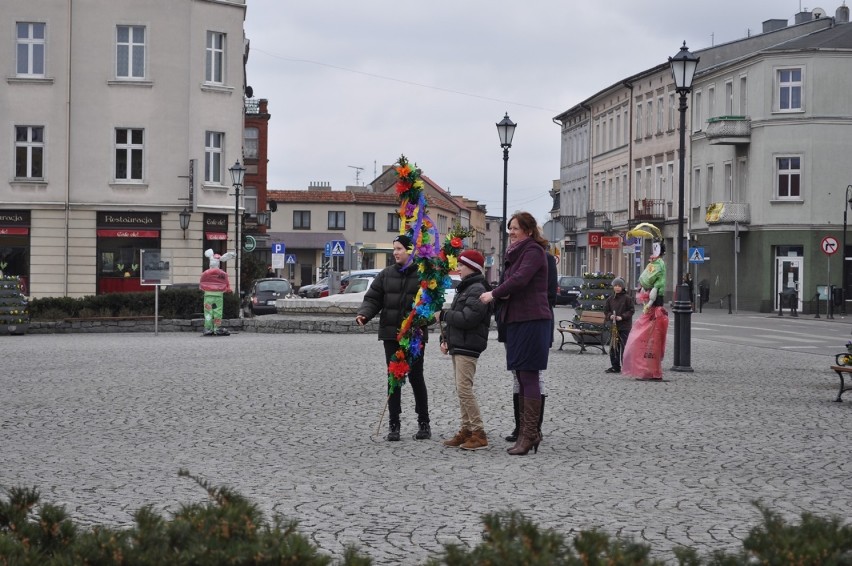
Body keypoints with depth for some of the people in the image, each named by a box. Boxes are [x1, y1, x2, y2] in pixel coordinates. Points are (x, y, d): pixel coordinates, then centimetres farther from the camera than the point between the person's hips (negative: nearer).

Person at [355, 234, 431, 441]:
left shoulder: (423, 275, -4)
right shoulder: (386, 274, 6)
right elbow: (373, 298, 6)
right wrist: (364, 314, -13)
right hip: (391, 333, 3)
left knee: (416, 377, 5)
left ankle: (424, 422, 18)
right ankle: (394, 424, 11)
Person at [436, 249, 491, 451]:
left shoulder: (478, 290, -13)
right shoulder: (464, 289, 20)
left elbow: (467, 319, -23)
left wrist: (443, 315, -11)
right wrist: (445, 338, 10)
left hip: (468, 347, -11)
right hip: (457, 346, 11)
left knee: (464, 389, -13)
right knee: (461, 390, 12)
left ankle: (478, 433, -11)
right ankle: (466, 430, 17)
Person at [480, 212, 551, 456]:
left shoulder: (533, 251, -8)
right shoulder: (516, 252, 22)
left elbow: (519, 279, -21)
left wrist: (493, 294, -10)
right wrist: (499, 294, 0)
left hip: (532, 320, -10)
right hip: (517, 319, 10)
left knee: (529, 376, -11)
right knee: (522, 378, 10)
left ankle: (530, 434, -10)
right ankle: (527, 433, 15)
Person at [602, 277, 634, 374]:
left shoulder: (627, 298, -4)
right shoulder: (610, 298, 9)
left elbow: (631, 310, -4)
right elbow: (606, 310, 14)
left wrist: (622, 317, -14)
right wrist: (610, 316, -6)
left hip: (625, 326, -5)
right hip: (613, 326, 5)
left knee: (624, 347, -5)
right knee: (613, 347, 6)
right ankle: (615, 366, 15)